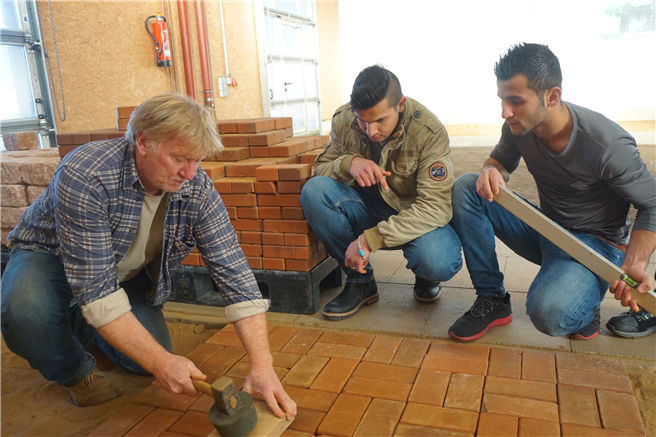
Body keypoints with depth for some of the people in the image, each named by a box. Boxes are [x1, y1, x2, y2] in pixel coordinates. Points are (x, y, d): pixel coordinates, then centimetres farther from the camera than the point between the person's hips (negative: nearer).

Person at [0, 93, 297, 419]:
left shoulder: (197, 189, -24)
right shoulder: (85, 176, -37)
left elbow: (234, 272, -26)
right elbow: (96, 292, -38)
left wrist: (262, 365, -34)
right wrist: (161, 362, -40)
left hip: (126, 271, 4)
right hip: (51, 256, -3)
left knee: (145, 361, -9)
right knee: (27, 310, -35)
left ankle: (84, 328, 24)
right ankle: (74, 372, 0)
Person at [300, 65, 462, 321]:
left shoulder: (429, 132, -24)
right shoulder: (343, 120, -12)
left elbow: (435, 207, -28)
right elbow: (321, 166, -2)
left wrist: (370, 239, -36)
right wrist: (349, 164, -29)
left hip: (415, 217, -3)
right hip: (368, 208, 4)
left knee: (439, 263, -36)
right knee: (314, 191, -24)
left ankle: (425, 277, 7)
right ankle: (360, 281, -8)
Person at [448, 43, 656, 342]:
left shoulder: (608, 146, -25)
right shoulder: (518, 125, -9)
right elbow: (501, 161, 10)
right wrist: (492, 172, -16)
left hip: (596, 242, -6)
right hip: (544, 230, 6)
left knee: (548, 312, -36)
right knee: (466, 188, -14)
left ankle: (584, 297, 4)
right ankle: (492, 300, -8)